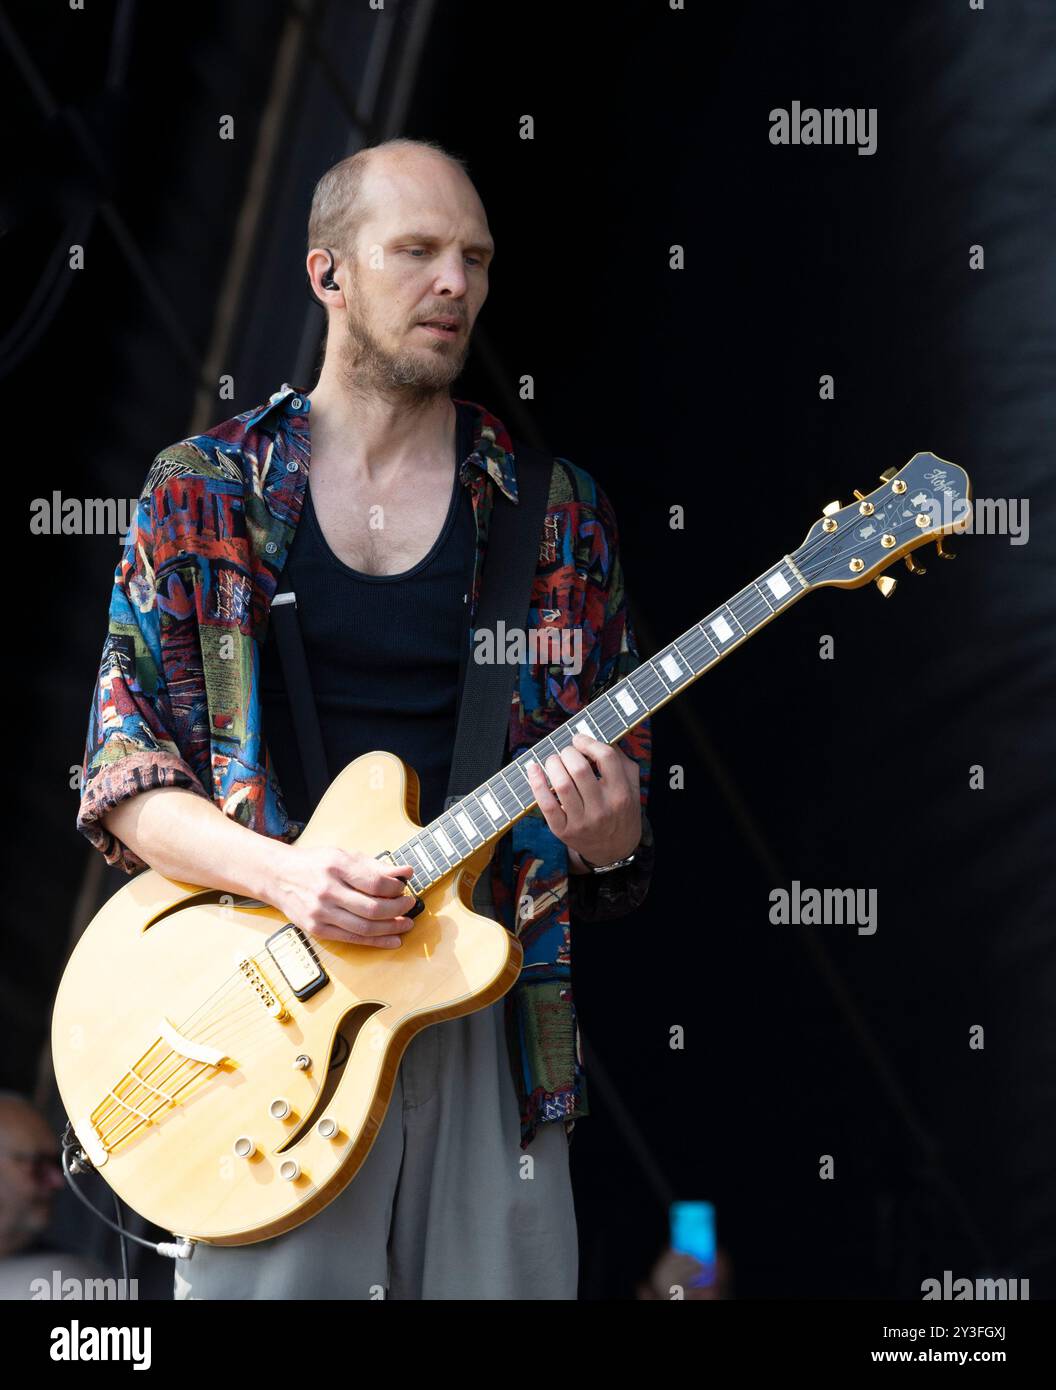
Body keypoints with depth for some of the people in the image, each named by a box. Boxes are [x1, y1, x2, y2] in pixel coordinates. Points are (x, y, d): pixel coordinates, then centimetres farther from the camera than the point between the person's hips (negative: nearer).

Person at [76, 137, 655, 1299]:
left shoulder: (552, 513, 10)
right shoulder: (202, 492, 6)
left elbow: (624, 773, 12)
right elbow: (122, 770, 2)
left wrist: (608, 840, -12)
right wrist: (281, 873, -16)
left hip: (485, 986, 2)